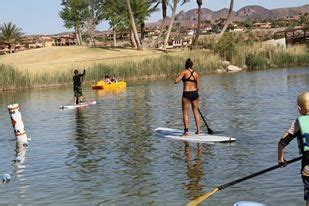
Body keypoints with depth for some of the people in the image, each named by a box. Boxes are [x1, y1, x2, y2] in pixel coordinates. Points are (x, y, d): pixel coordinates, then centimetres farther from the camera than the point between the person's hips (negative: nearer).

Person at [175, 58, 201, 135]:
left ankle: (186, 130, -3)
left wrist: (179, 76, 8)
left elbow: (176, 81, -11)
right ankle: (198, 130, 13)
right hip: (195, 93, 4)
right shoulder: (196, 74, 5)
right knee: (196, 112, 12)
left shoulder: (184, 72, -6)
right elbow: (198, 86, 3)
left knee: (185, 113, 3)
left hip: (186, 94, -4)